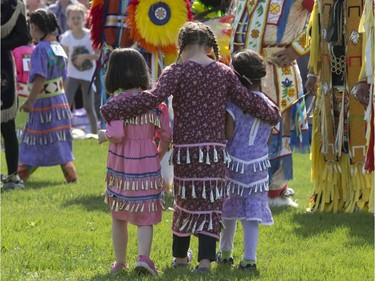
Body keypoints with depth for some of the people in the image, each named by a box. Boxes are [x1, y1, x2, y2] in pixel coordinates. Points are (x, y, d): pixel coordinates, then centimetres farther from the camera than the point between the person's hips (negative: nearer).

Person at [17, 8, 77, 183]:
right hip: (60, 101, 8)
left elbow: (40, 78, -25)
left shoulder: (40, 49, -17)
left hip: (44, 103, -8)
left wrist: (30, 101, -22)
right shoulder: (59, 48, 9)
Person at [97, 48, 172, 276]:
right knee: (145, 217, 5)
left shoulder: (117, 101, -13)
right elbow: (166, 135, 1)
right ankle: (144, 256, -16)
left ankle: (120, 262, 23)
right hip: (148, 164, 2)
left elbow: (116, 135, -22)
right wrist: (158, 157, 16)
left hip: (121, 164, -2)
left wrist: (104, 135, 0)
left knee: (119, 217, 15)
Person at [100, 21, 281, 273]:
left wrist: (113, 110, -19)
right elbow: (248, 101, 6)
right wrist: (273, 114, 26)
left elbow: (153, 98, -21)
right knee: (210, 203, 4)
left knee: (185, 202, 14)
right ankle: (206, 259, -8)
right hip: (216, 149, 2)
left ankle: (180, 256, 28)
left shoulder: (177, 71, -7)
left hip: (186, 149, -1)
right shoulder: (224, 72, 3)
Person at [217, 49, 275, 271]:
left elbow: (228, 134, -17)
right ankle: (249, 258, -5)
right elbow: (268, 136, 7)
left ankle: (226, 253, 27)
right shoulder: (269, 105, 1)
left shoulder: (234, 103, -12)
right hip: (259, 164, 2)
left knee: (230, 210, 14)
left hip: (234, 161, -2)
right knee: (252, 211, 2)